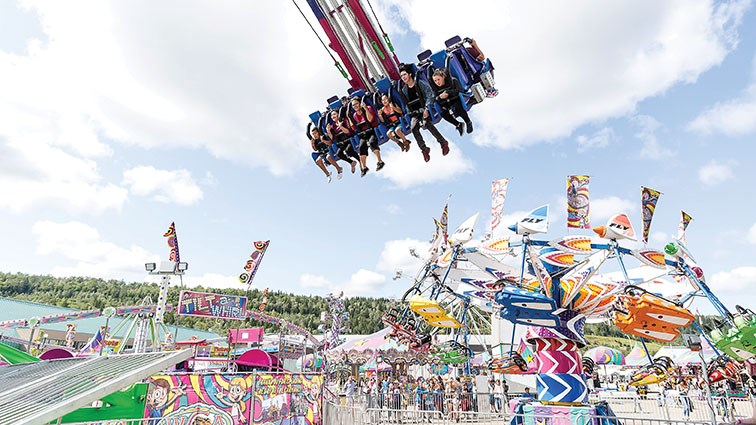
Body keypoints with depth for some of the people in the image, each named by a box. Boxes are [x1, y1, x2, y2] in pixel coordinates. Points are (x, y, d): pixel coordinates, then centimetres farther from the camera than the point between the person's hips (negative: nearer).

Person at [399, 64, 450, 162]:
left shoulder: (420, 83, -5)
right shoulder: (404, 90, 9)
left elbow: (430, 95, -10)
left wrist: (426, 109, -19)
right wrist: (410, 113, 4)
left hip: (424, 109, -4)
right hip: (414, 112, 4)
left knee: (426, 124, -29)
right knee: (413, 127, -21)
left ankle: (443, 142, -14)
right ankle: (424, 149, -12)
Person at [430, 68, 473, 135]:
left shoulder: (453, 81, -17)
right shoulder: (435, 87, -8)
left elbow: (460, 90, -29)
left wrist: (448, 92, -39)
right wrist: (439, 97, -33)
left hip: (456, 99, -4)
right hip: (445, 103, 4)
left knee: (457, 108, -35)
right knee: (443, 113, -26)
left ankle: (468, 123, -11)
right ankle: (458, 125, -7)